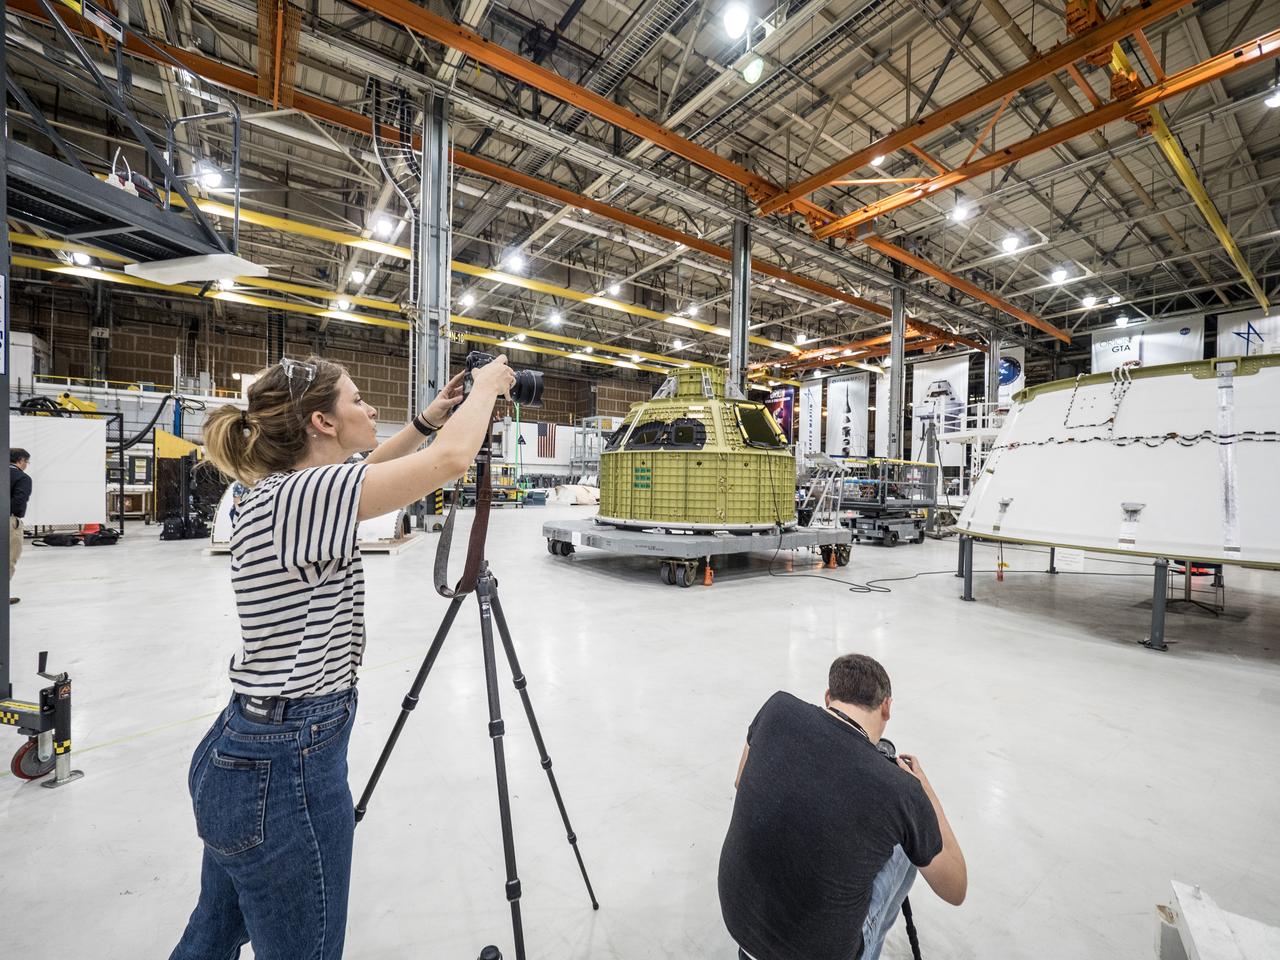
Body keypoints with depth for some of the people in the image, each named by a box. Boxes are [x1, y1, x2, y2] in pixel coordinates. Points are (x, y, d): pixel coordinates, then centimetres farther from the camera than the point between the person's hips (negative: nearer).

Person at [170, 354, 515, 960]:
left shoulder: (275, 493, 4)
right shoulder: (296, 497, -24)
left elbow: (363, 476, 20)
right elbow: (452, 459, -31)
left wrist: (428, 419, 12)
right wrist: (487, 385, -13)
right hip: (287, 770, -9)